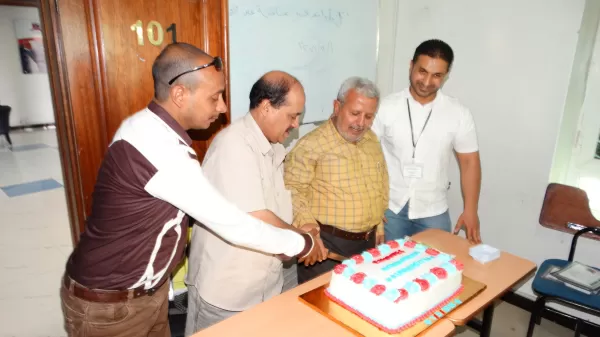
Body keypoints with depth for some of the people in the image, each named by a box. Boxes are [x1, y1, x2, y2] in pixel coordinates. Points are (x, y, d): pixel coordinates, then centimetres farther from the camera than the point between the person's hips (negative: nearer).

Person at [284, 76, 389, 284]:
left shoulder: (372, 140, 9)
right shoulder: (312, 145, -16)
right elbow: (292, 188, -17)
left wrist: (379, 223, 19)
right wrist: (307, 225, -27)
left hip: (367, 242, 7)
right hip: (325, 243, -6)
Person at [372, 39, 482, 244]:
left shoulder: (459, 114, -3)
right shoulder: (386, 107, -6)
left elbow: (469, 162, 3)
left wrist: (470, 211, -2)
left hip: (433, 214, 1)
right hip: (389, 209, 0)